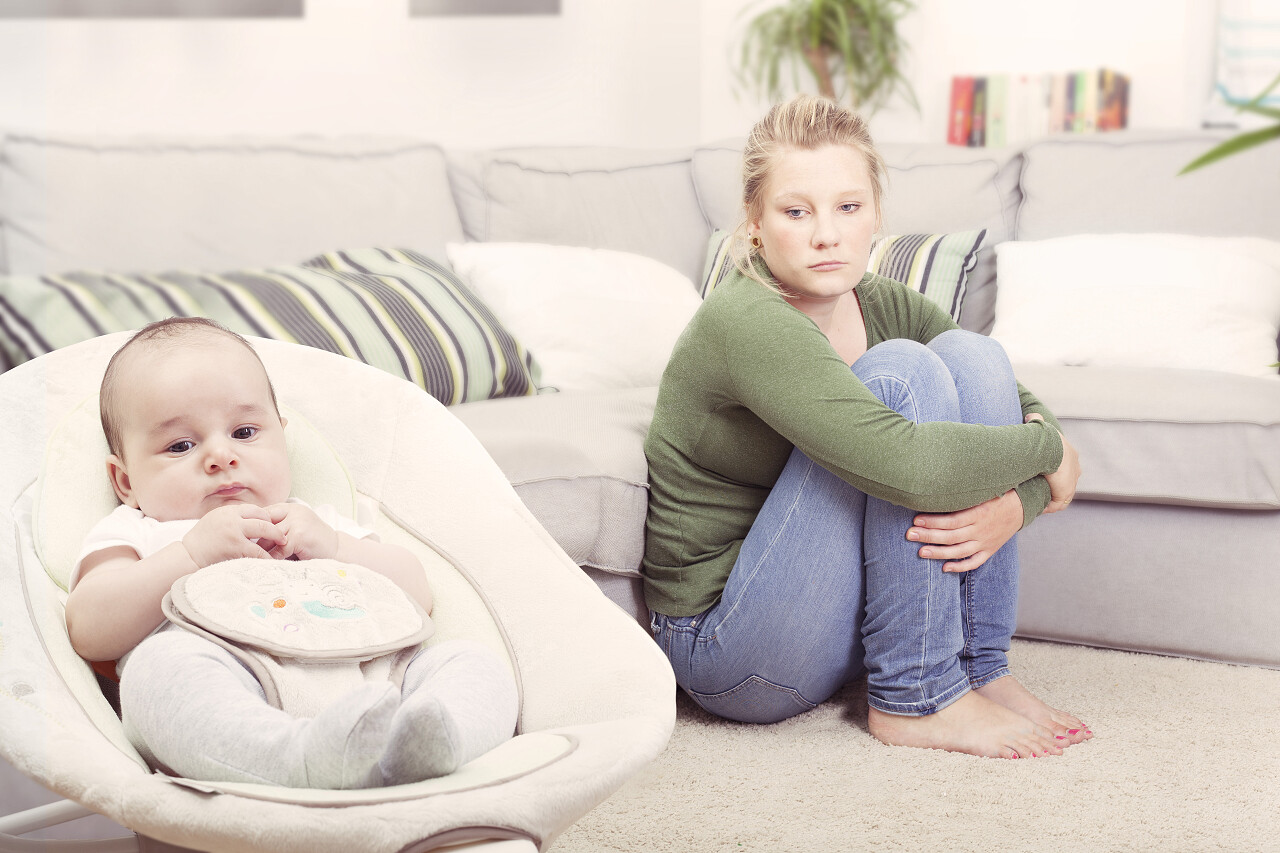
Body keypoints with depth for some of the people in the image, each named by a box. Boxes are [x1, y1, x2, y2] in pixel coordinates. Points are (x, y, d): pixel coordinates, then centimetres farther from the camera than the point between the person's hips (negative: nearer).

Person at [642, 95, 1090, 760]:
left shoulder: (888, 307, 1)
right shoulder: (742, 323, -23)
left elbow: (1033, 419, 4)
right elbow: (906, 465, -34)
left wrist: (1015, 503, -19)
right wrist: (1046, 449, -17)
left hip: (843, 604, 7)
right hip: (728, 647, -7)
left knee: (972, 354, -7)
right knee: (902, 372, -22)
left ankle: (982, 667, -5)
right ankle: (916, 700, -15)